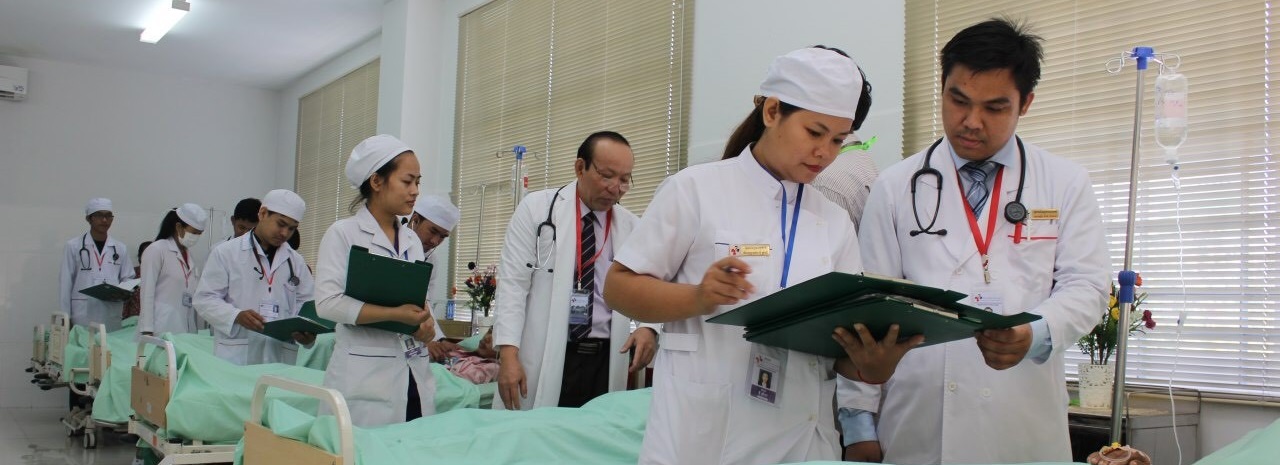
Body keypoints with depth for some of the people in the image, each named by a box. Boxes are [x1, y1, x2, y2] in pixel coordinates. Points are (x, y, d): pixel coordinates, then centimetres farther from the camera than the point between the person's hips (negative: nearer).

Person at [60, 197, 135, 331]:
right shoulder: (73, 246, 5)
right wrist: (65, 317, -1)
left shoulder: (121, 248, 12)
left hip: (112, 316, 2)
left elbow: (128, 278, 15)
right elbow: (65, 283, 4)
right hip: (83, 315, -2)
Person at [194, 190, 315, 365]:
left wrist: (308, 331, -10)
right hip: (236, 354, -3)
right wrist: (237, 316, -18)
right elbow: (205, 299, -1)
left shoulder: (296, 261, 15)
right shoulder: (226, 252, 4)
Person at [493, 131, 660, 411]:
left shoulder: (632, 228, 8)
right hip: (542, 361, -2)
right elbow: (513, 283, -4)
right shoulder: (536, 209, 0)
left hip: (606, 362, 3)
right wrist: (508, 354, -14)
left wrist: (649, 327, -13)